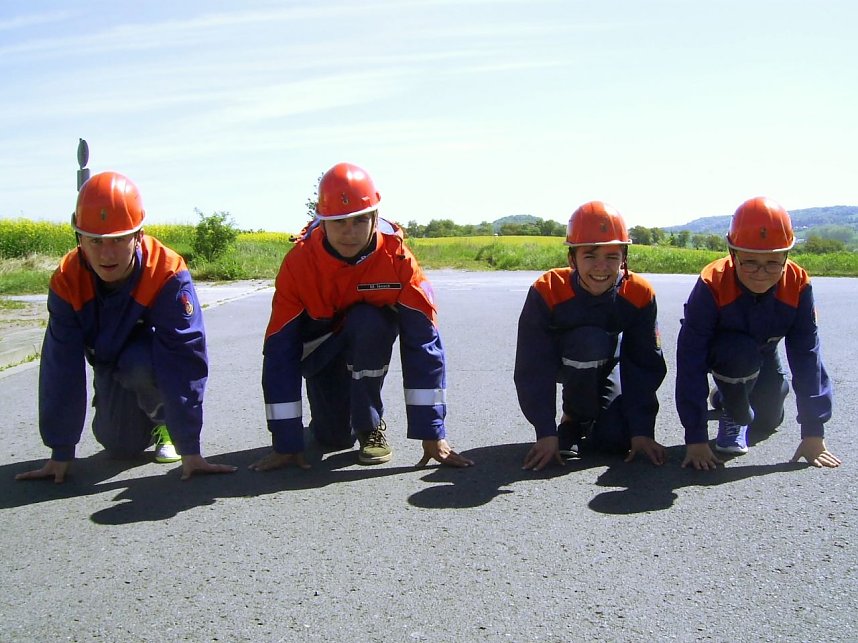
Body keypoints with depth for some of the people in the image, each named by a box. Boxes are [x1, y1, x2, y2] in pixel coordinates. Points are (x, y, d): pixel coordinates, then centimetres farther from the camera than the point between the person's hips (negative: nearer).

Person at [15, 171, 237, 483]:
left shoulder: (168, 274, -35)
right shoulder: (67, 280, -25)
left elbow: (183, 360, -35)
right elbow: (60, 368, -22)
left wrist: (190, 451, -36)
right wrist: (61, 454, -20)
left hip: (154, 362, -3)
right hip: (108, 362, 3)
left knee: (138, 366, -35)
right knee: (121, 446, -4)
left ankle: (163, 419, -3)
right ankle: (141, 416, 30)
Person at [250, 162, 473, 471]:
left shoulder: (396, 257, -28)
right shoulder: (299, 262, -27)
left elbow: (423, 341, -28)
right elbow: (280, 350, -24)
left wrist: (432, 434, -31)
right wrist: (286, 443, -25)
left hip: (372, 337, -1)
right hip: (321, 346, 1)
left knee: (367, 321, -35)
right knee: (333, 439, -11)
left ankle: (371, 427, -14)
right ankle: (332, 409, 27)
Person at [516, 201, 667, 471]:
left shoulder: (639, 294, -25)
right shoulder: (547, 292, -32)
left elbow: (646, 366, -19)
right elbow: (533, 369, -29)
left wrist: (642, 431, -24)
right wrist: (546, 433, -32)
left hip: (606, 365, 2)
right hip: (561, 364, -2)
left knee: (619, 438, -21)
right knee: (589, 341, -37)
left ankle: (590, 412, 14)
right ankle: (573, 420, -12)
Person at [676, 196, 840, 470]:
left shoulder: (798, 285, -29)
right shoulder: (712, 285, -38)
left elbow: (807, 356, -23)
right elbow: (690, 360, -37)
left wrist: (813, 432, -23)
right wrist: (695, 438, -38)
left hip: (764, 354, 4)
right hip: (719, 352, -4)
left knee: (768, 424, 2)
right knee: (741, 354, -36)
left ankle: (724, 396, 33)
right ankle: (733, 415, -7)